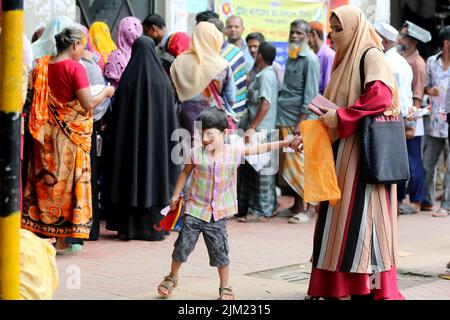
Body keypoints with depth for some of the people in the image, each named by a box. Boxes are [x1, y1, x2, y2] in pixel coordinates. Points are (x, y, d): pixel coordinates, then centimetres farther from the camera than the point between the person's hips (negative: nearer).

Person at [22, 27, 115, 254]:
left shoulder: (42, 65, 5)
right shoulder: (74, 67, -14)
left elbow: (39, 98, 11)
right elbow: (88, 104, -17)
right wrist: (105, 93, -1)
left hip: (46, 134, 6)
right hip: (71, 134, -6)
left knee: (45, 180, 12)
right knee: (67, 182, 2)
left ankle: (38, 232, 16)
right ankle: (62, 241, 5)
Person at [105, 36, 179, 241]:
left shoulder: (128, 78, -6)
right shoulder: (162, 80, -4)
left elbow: (118, 112, -3)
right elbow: (171, 114, -1)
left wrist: (115, 136, 6)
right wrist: (170, 138, 9)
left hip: (130, 137, 0)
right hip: (156, 139, 0)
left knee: (130, 175, 7)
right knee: (154, 176, 7)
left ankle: (127, 227, 9)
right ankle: (153, 228, 8)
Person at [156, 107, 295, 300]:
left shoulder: (234, 152, -3)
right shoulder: (196, 153, -6)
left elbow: (257, 149, 7)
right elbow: (185, 173, 9)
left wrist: (283, 144, 6)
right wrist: (176, 195, 13)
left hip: (217, 215, 1)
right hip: (194, 210, 0)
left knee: (220, 252, 3)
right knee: (183, 246, 3)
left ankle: (225, 287, 18)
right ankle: (172, 278, 25)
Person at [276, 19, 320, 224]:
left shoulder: (310, 60, -8)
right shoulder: (291, 58, 15)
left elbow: (310, 95, -13)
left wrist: (300, 123, -17)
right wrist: (284, 122, 14)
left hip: (301, 122, -7)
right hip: (285, 121, 7)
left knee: (299, 165, -7)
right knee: (288, 165, 9)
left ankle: (311, 207, 0)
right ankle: (297, 204, 17)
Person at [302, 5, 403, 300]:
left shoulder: (371, 56, -6)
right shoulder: (345, 60, 19)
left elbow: (380, 96, -21)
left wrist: (340, 117, -17)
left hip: (365, 149, -9)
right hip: (343, 148, 9)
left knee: (358, 214, -9)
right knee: (338, 215, 5)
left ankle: (366, 285, -6)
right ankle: (337, 284, 8)